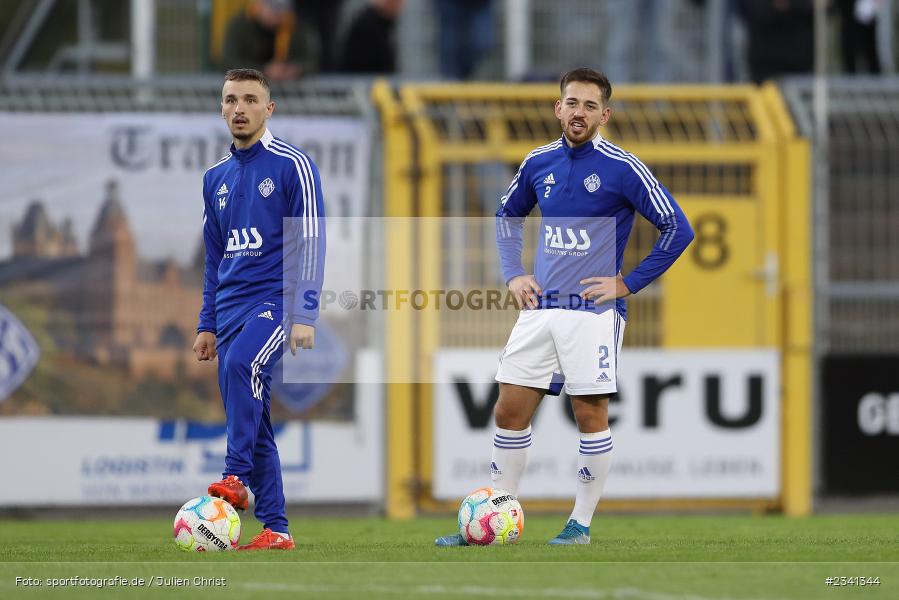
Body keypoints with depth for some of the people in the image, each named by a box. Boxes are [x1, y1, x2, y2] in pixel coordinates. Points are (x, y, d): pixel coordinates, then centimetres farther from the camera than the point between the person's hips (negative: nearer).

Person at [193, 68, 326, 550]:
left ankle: (237, 477, -37)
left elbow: (311, 243, -8)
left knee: (240, 364, -35)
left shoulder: (293, 166, -4)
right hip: (231, 308, 7)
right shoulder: (216, 178, 16)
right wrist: (207, 324, 18)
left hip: (276, 300, -7)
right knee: (251, 424, 3)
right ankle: (275, 529, 6)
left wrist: (305, 316, -15)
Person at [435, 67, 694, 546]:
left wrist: (629, 283, -8)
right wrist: (513, 274, 13)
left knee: (590, 414, -2)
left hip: (593, 310, -5)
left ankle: (581, 523, 8)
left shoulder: (622, 168, -7)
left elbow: (677, 229, -6)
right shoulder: (539, 163, 8)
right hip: (540, 309, 5)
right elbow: (508, 214, 27)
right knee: (510, 410, 3)